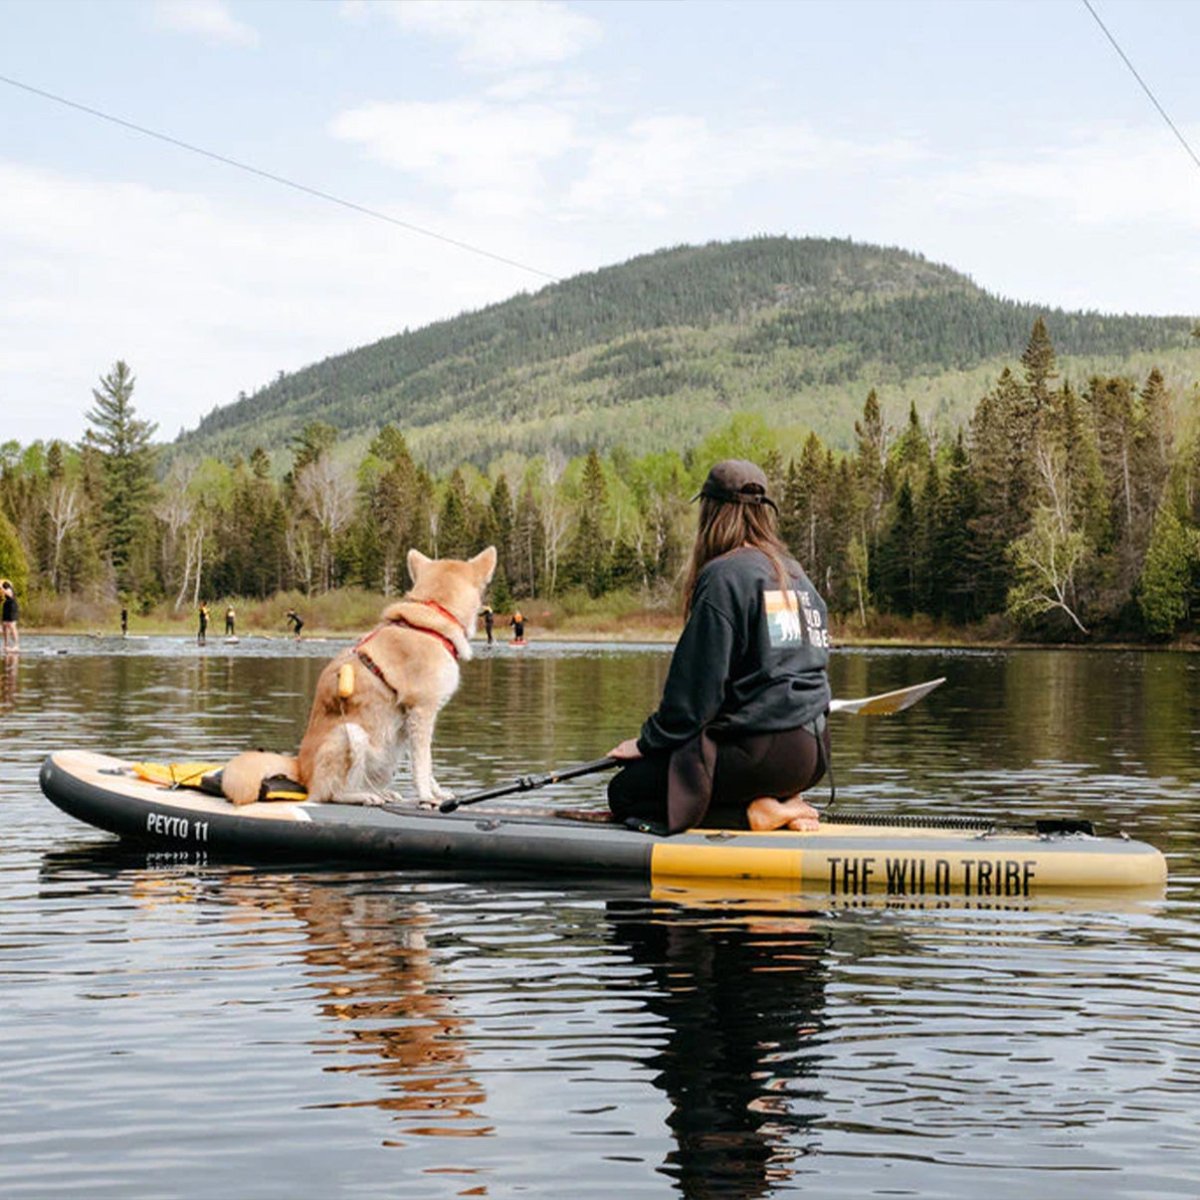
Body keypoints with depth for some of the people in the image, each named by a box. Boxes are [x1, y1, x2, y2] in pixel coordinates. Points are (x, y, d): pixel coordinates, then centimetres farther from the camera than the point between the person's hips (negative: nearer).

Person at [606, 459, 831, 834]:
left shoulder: (724, 575, -11)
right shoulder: (794, 572, 14)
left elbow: (697, 683, -13)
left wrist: (648, 742, -1)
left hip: (763, 752, -9)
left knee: (625, 792, -1)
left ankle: (750, 812, -12)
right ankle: (781, 801, 6)